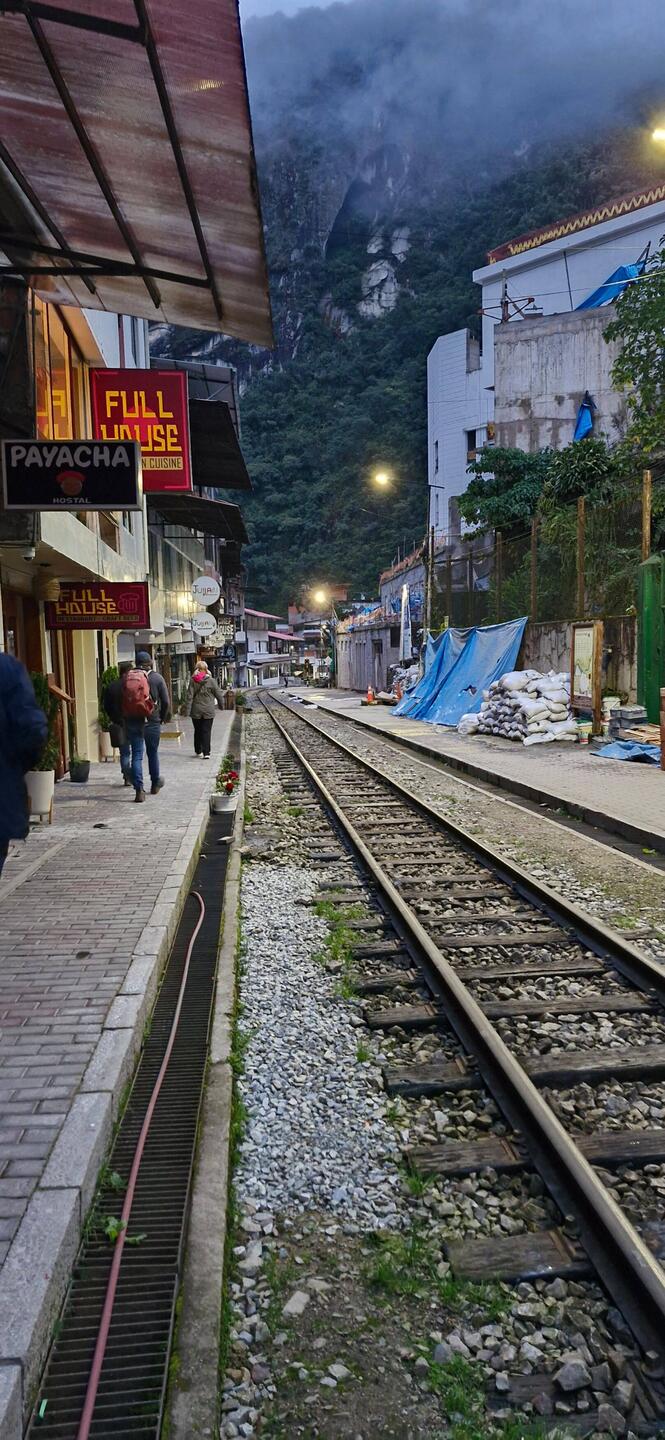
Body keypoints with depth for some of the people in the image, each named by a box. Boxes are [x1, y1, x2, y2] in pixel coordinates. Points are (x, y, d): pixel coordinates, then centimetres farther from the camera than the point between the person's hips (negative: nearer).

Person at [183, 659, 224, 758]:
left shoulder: (193, 681, -5)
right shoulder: (211, 680, -7)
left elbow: (189, 696, -7)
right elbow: (219, 694, 1)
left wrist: (187, 710, -6)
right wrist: (221, 705, 17)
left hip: (196, 711, 2)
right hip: (208, 711, -1)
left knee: (197, 731, 16)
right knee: (207, 731, 0)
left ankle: (198, 751, 26)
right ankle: (206, 753, -7)